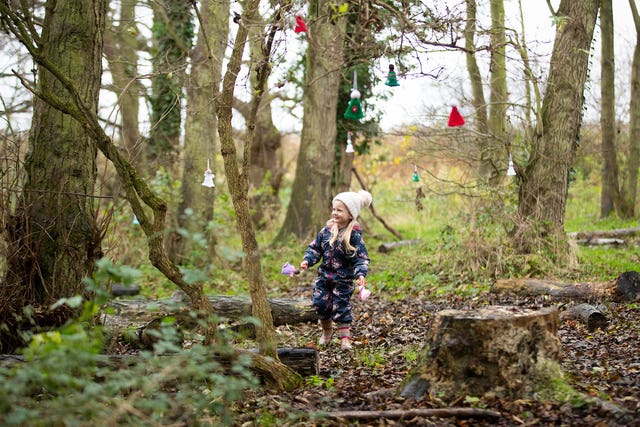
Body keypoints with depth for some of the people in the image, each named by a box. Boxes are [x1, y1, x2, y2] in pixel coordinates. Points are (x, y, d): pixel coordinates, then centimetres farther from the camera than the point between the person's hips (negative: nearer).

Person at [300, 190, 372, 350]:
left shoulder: (354, 235, -14)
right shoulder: (327, 230, -1)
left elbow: (362, 258, -15)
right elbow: (315, 248, 8)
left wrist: (361, 274, -29)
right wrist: (307, 260, -8)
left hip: (343, 279, -4)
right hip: (324, 276, 4)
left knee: (341, 307, 0)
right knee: (321, 304, 6)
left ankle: (345, 338, 11)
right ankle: (327, 331, 29)